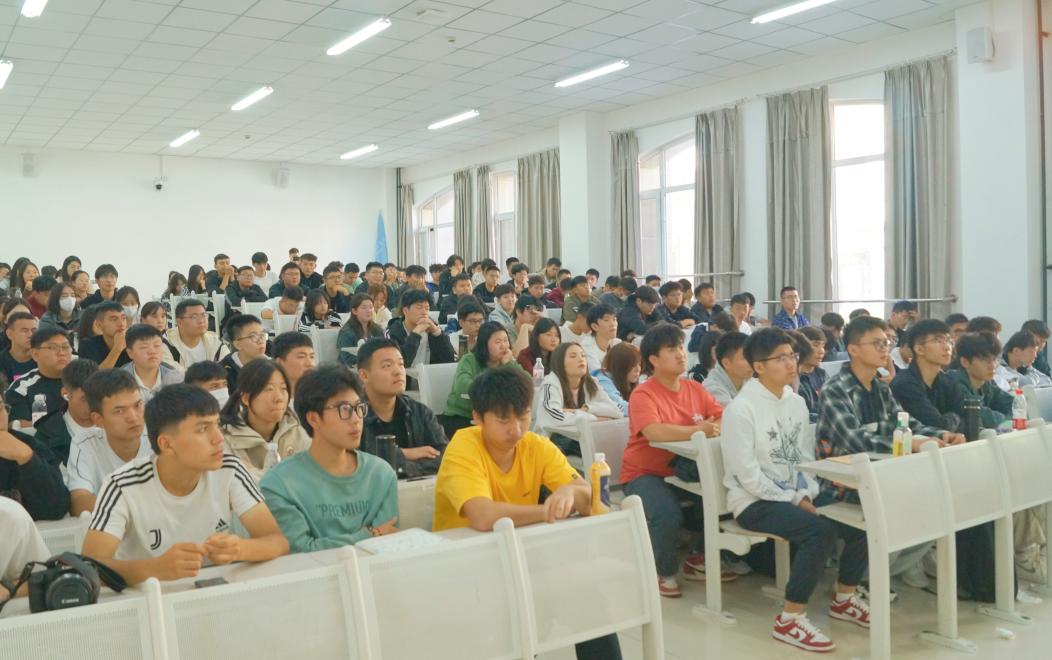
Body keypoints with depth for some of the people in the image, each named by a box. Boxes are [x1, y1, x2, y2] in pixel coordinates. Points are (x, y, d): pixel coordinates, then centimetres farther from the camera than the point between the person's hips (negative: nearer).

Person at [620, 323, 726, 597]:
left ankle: (698, 559, 11)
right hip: (645, 473, -6)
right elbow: (654, 432, -31)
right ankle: (663, 572, 1)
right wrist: (698, 430, -32)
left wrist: (717, 427, -24)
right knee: (667, 515, -31)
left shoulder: (695, 389, 7)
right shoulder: (643, 394, -14)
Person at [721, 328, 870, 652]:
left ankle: (844, 598, 16)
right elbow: (747, 475, -19)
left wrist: (808, 496, -5)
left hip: (795, 496, 8)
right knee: (821, 531, -29)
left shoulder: (797, 402, 7)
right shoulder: (741, 409, -17)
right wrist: (794, 500, -17)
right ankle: (790, 619, -17)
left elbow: (804, 457, 12)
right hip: (754, 501, -7)